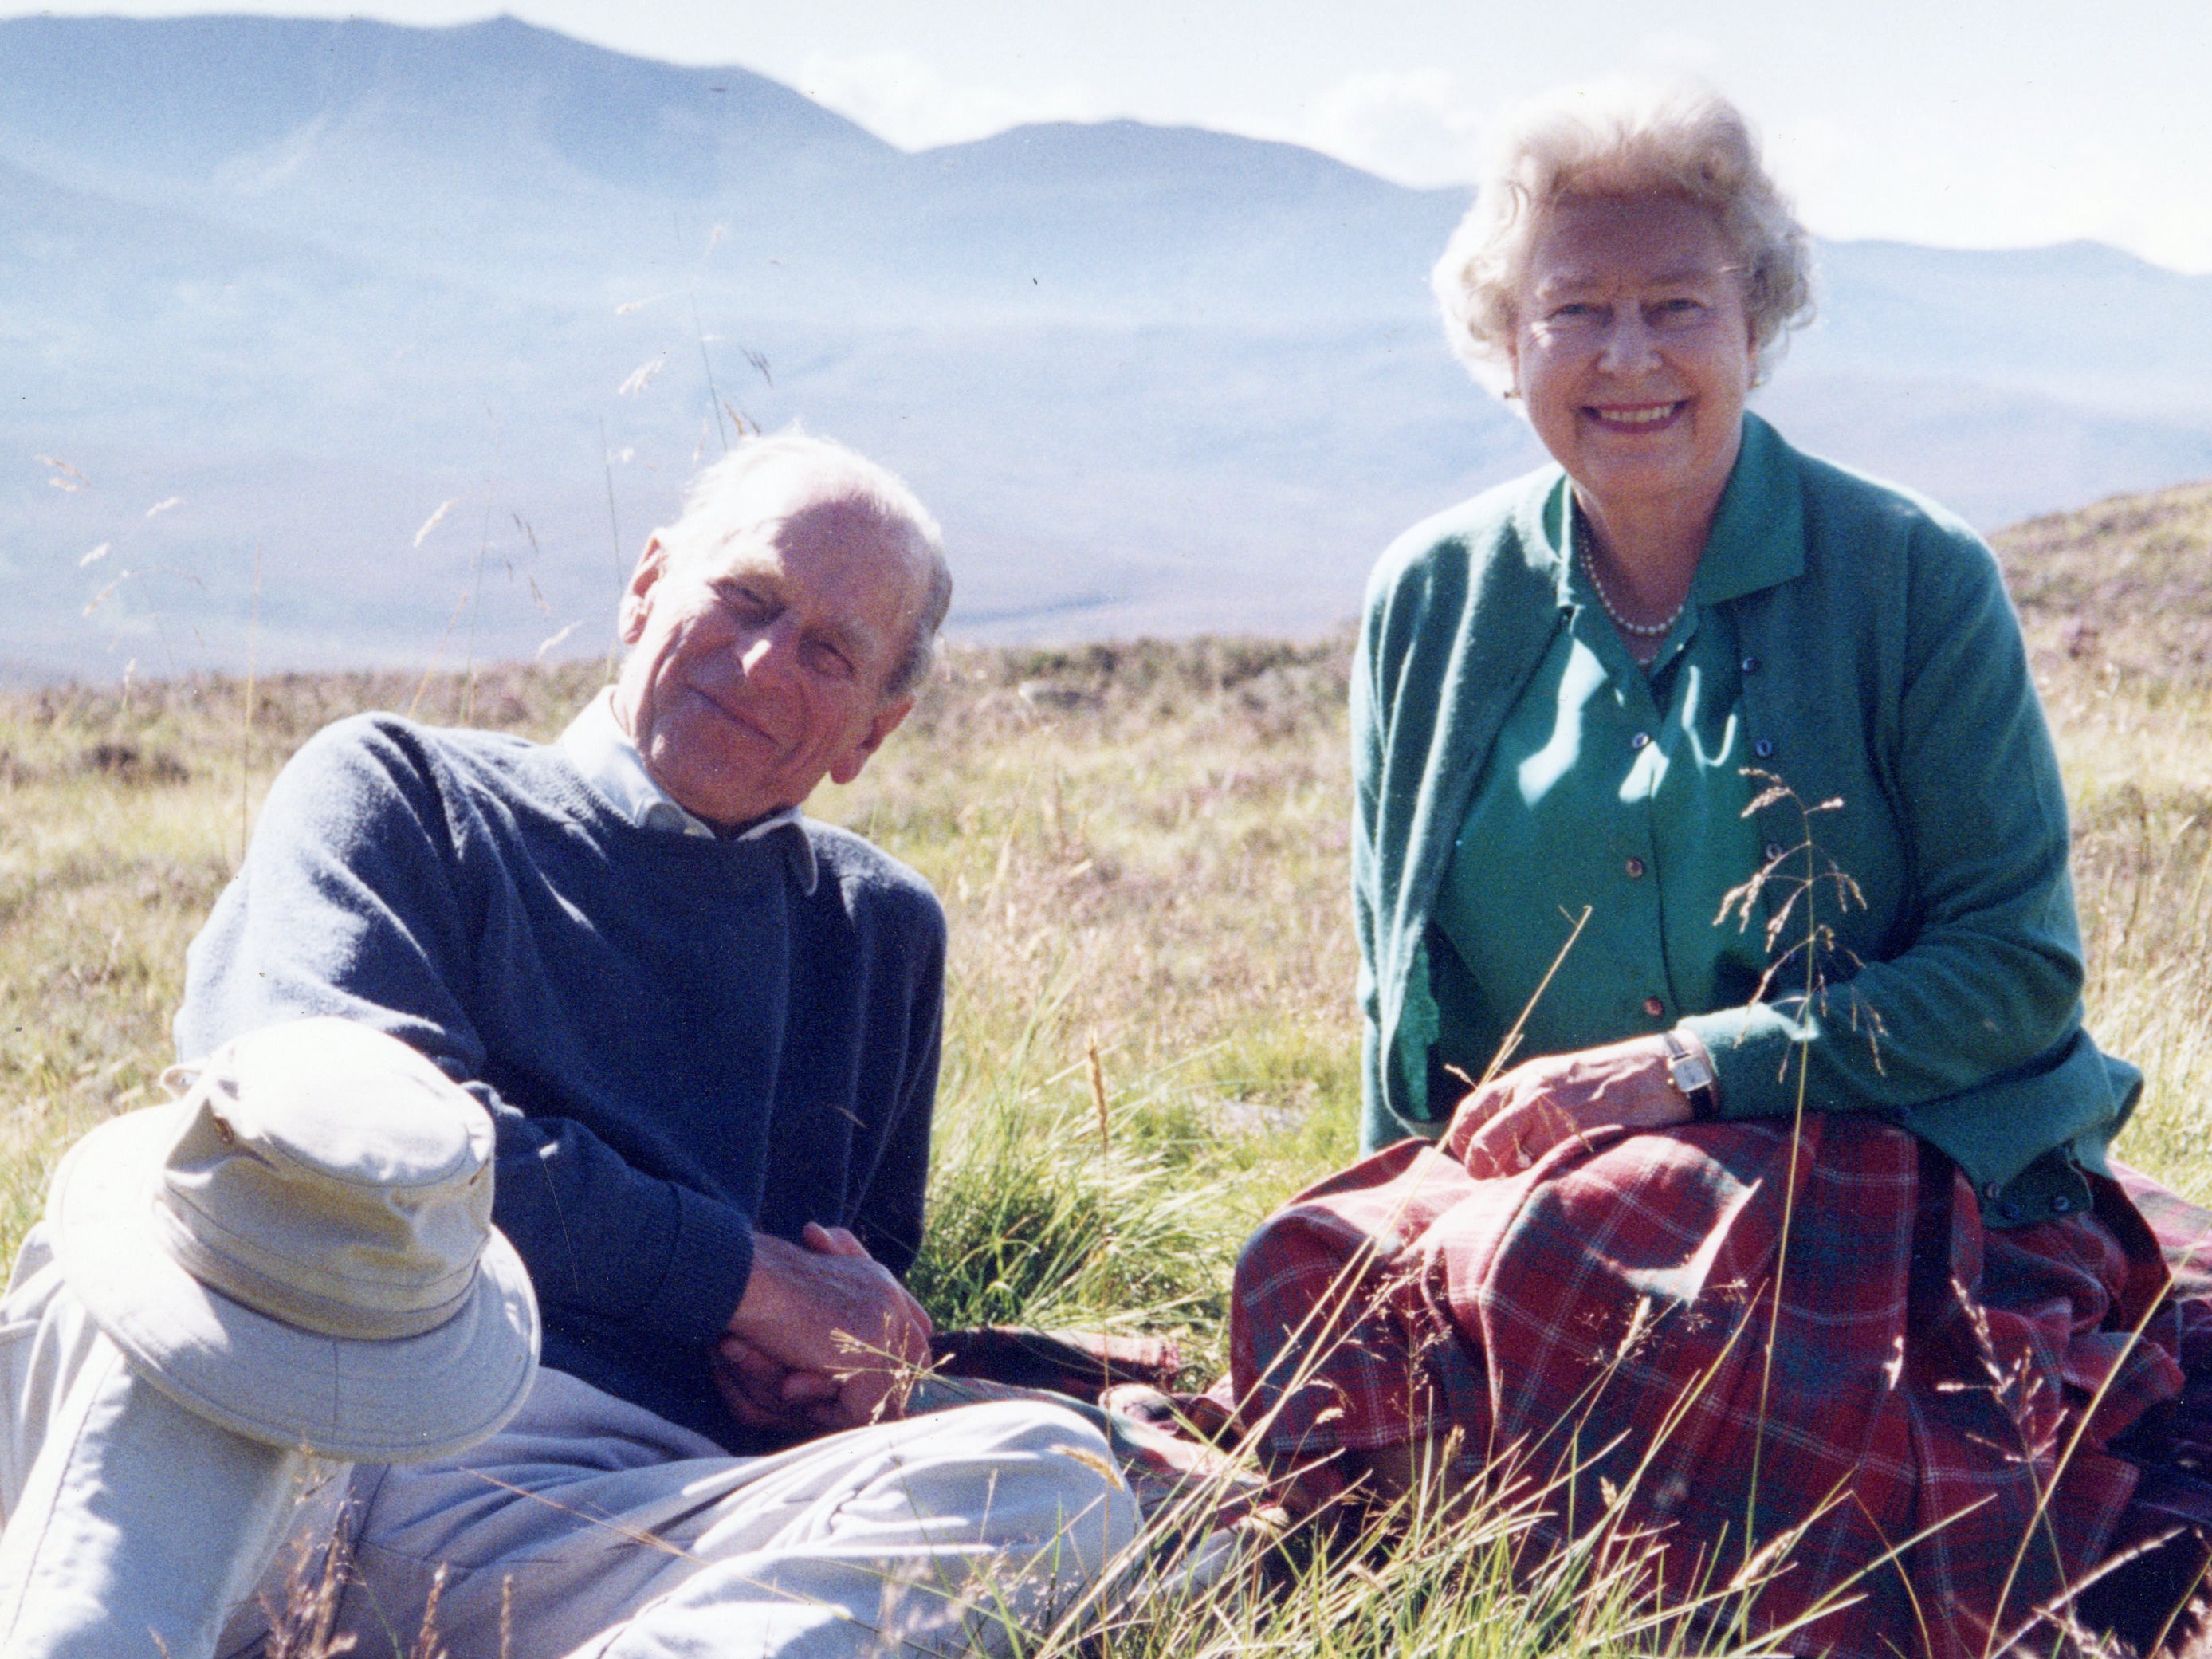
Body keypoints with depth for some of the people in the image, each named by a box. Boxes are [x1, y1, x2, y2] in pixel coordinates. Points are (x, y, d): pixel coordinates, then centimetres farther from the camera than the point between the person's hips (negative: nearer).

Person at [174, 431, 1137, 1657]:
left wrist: (833, 1374, 9)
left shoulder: (880, 928, 30)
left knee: (1053, 1476, -32)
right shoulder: (394, 789, 17)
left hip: (669, 1499, 4)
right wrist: (749, 1277, -1)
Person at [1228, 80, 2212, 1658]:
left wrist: (1689, 1065, -14)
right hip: (1528, 1171, 4)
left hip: (1891, 1189, -4)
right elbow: (1401, 983, 16)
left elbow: (2020, 966, -5)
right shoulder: (1433, 600, 7)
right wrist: (1424, 1202, 2)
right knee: (1334, 1281, -29)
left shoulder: (1915, 580, -4)